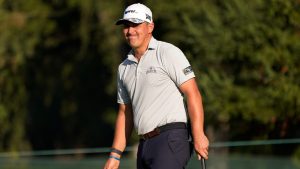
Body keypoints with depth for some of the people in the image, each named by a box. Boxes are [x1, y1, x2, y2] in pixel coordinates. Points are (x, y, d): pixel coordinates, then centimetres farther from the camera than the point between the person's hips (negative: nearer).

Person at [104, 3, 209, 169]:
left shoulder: (168, 53, -2)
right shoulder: (124, 68, 19)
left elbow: (192, 93, -9)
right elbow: (125, 113, 22)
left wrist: (198, 135, -18)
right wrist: (115, 155, 14)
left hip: (171, 140, -7)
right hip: (144, 146, 7)